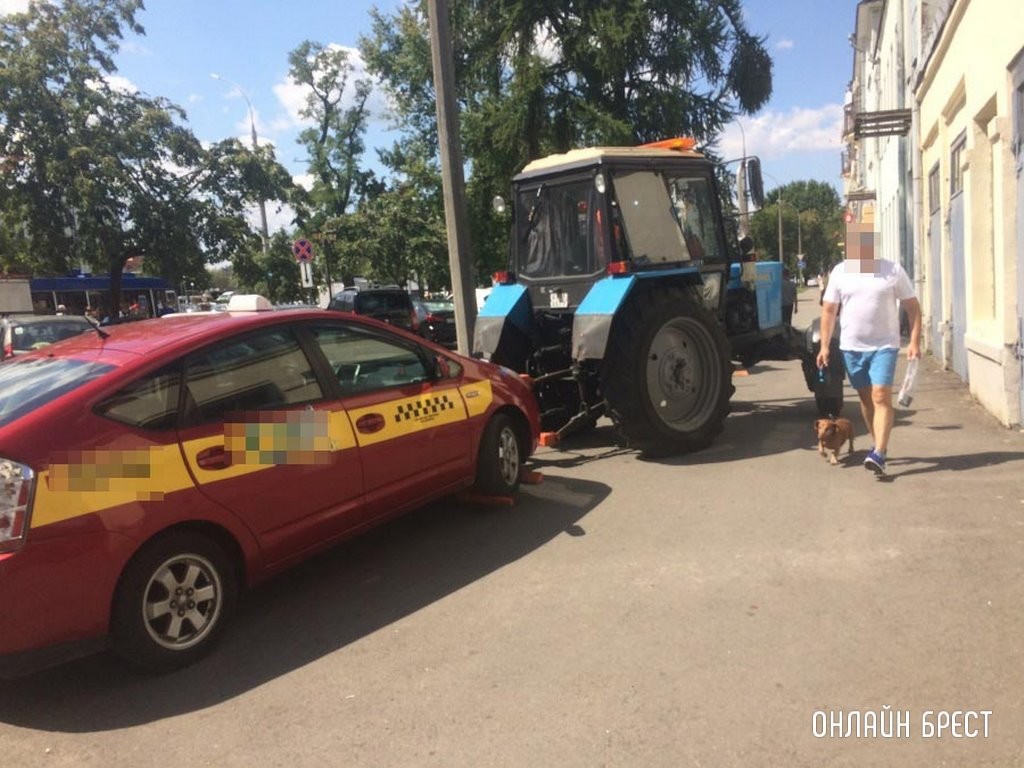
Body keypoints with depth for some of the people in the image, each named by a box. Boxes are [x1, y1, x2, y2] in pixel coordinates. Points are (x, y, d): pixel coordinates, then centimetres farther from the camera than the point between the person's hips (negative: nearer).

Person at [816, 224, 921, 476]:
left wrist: (914, 341, -9)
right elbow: (829, 310, 6)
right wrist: (824, 346, 0)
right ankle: (879, 445, 29)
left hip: (884, 345, -3)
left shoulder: (893, 270, -3)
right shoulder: (840, 272, 3)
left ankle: (879, 454, -16)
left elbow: (912, 307, 0)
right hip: (851, 346, 3)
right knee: (865, 398, 13)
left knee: (881, 397, -13)